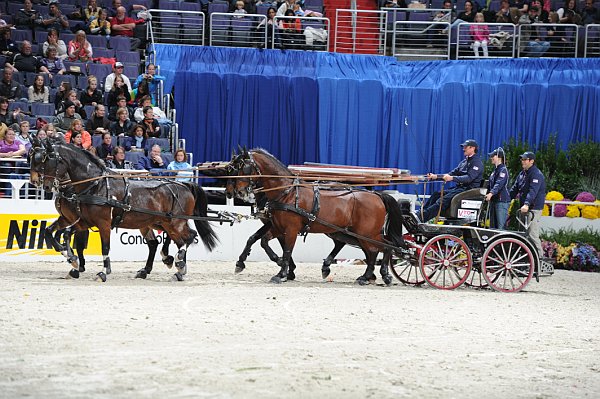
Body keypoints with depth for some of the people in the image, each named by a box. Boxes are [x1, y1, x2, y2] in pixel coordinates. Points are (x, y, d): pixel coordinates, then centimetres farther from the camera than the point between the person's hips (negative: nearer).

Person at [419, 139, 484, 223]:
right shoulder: (464, 161, 21)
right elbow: (453, 173, 18)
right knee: (436, 195, -8)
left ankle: (423, 217, -41)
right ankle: (421, 213, -21)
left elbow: (469, 178, -22)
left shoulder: (477, 162, -8)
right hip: (459, 187, 10)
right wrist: (435, 176, 6)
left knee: (444, 200, -28)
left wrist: (452, 178, -35)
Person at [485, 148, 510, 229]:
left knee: (501, 227, -12)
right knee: (492, 225, 9)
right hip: (494, 200, 9)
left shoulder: (503, 170, -10)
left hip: (502, 201, -9)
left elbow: (499, 184, -24)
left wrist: (491, 194, -36)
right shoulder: (495, 170, 17)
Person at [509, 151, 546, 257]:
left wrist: (527, 204, -38)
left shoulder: (536, 174, -13)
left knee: (532, 234, -14)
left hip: (534, 208, -9)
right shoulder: (522, 174, 17)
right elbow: (515, 189, 20)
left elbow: (533, 191, -26)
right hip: (524, 208, 9)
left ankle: (539, 255, -11)